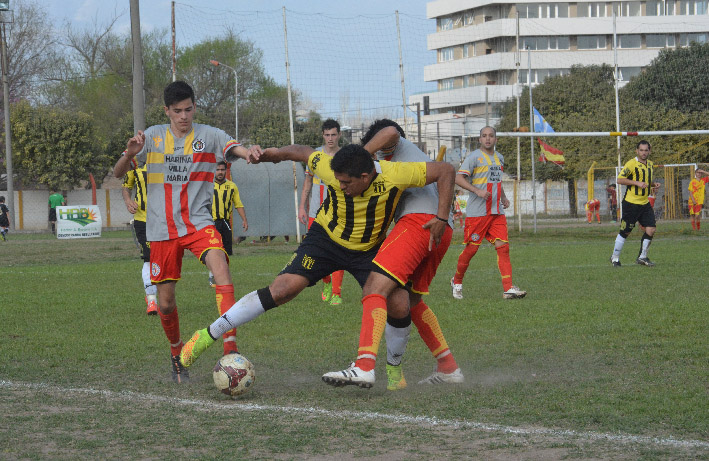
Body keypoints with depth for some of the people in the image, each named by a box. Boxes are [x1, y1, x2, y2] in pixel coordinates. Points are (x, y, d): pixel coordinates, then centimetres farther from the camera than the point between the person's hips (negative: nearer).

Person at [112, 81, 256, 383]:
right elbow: (118, 174, 7)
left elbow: (233, 148, -18)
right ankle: (177, 355, 31)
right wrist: (130, 154, -15)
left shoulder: (208, 136, 1)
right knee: (165, 302, 3)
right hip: (162, 229, 2)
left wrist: (250, 153, -42)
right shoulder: (153, 137, 6)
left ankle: (230, 347, -37)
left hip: (198, 222, -2)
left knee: (219, 263, -30)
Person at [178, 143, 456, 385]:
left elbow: (445, 172, -21)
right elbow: (302, 152, -4)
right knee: (284, 288, -20)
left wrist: (441, 218, -25)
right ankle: (208, 335, -14)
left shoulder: (394, 175, -29)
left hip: (369, 250, 1)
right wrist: (272, 155, -19)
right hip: (326, 238, -1)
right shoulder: (330, 169, -25)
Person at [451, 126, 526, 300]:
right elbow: (458, 178, -13)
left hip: (497, 212, 6)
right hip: (476, 212, -6)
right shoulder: (474, 157, -6)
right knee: (471, 248, -1)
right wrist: (477, 191, -24)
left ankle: (508, 289, -12)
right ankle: (457, 282, 21)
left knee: (503, 247, -6)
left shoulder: (499, 158, 17)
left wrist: (503, 197, 18)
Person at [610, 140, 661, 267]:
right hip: (631, 203, -7)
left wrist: (653, 184, 6)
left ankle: (642, 257, 13)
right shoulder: (631, 164, -12)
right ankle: (615, 257, 15)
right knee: (625, 232, -1)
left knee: (650, 230, -3)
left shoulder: (649, 164, 12)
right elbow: (619, 180, -14)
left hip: (645, 203, 7)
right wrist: (637, 183, -21)